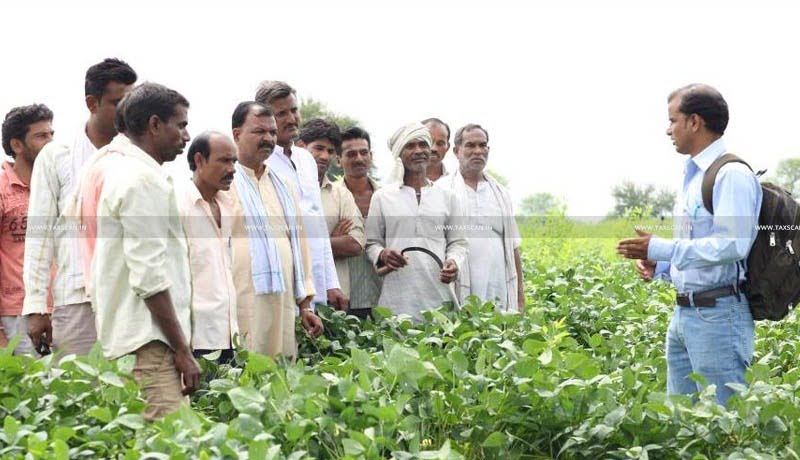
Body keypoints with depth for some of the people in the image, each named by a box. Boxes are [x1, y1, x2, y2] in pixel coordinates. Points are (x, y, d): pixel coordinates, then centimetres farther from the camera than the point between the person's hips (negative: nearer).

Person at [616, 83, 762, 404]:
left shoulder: (732, 175, -13)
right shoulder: (692, 176, 18)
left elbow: (731, 245, -24)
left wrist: (659, 249, -21)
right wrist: (659, 266, 8)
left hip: (718, 316, -10)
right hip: (682, 317, 10)